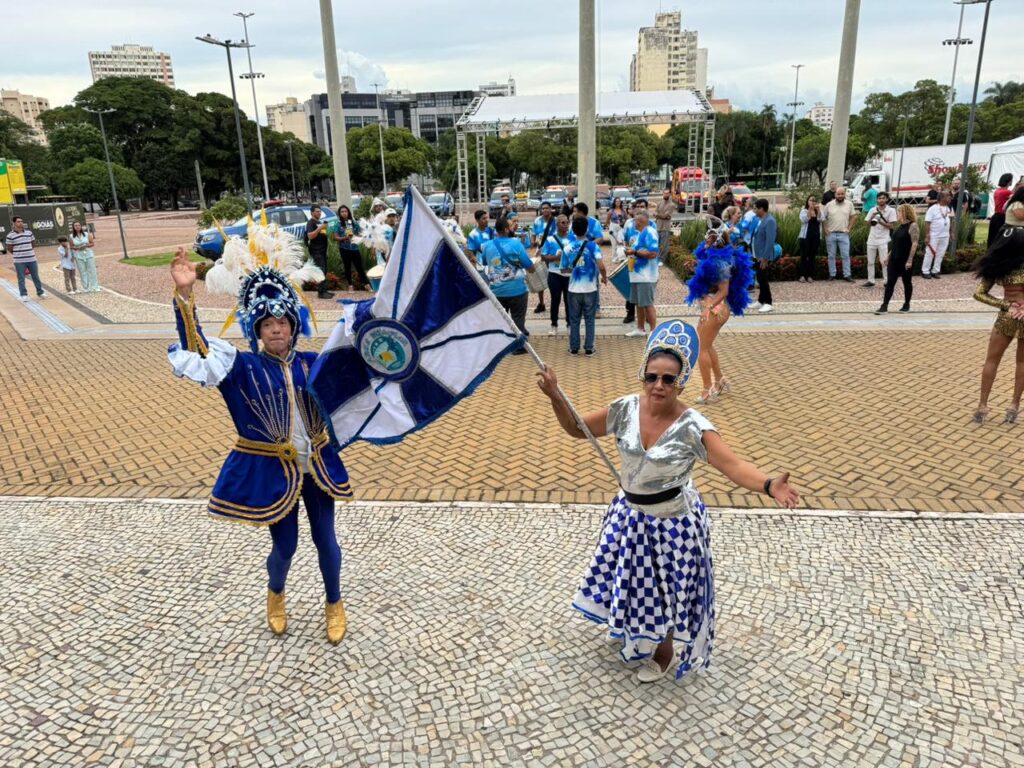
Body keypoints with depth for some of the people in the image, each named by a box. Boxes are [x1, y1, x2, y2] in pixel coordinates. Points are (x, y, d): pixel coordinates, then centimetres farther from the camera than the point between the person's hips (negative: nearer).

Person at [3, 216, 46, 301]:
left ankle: (40, 292, 24)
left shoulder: (29, 232, 5)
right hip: (19, 261, -3)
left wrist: (29, 252, 12)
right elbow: (9, 249, 1)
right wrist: (17, 254, 5)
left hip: (32, 259, 3)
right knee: (21, 279, 2)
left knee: (36, 277, 12)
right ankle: (23, 295, 10)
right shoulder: (10, 235, -7)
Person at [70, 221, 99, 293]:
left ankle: (94, 286, 8)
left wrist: (86, 245, -15)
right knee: (83, 272, 3)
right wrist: (77, 248, -15)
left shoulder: (87, 234, 1)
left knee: (91, 271, 2)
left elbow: (92, 243, 3)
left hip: (89, 254, 0)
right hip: (79, 256, 0)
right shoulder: (72, 236, 1)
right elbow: (71, 246, 4)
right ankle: (86, 288, 8)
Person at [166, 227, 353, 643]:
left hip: (315, 463, 2)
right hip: (268, 469, -2)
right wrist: (184, 294, -34)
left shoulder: (312, 364, -1)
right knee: (285, 545, 10)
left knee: (325, 540, 10)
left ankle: (334, 603, 36)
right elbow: (195, 349, -22)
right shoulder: (243, 367, -9)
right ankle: (276, 595, 44)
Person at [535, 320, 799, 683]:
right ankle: (627, 629, 57)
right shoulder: (625, 409, -14)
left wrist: (769, 486, -50)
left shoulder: (692, 427, -26)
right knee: (630, 578, 24)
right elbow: (577, 428, -4)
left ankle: (664, 654, 44)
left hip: (673, 521, -4)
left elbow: (733, 465, -32)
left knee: (666, 588, 15)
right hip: (630, 513, 4)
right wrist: (555, 397, -18)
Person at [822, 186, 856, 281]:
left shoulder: (849, 204, 3)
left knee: (846, 255, 0)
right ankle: (832, 274, 14)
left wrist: (849, 228, 1)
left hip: (843, 234, 0)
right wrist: (825, 230, -3)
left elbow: (853, 217, 9)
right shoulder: (829, 205, 0)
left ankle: (847, 275, 5)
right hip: (830, 234, 0)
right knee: (831, 256, 7)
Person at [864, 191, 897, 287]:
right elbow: (868, 224, 7)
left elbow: (892, 226, -7)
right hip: (871, 240, 4)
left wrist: (881, 222, -19)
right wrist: (872, 216, -11)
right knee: (870, 261, 7)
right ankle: (871, 280, 16)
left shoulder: (891, 211, -4)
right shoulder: (872, 210, 6)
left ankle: (887, 281, 4)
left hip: (883, 240, -4)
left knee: (884, 262, -4)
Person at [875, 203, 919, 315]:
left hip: (905, 261, -7)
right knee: (890, 282, 0)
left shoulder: (913, 226, -12)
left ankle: (907, 305, 19)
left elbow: (914, 244, -18)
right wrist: (889, 255, 18)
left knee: (906, 282, 6)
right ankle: (884, 306, -3)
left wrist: (910, 260, -22)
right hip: (894, 259, 7)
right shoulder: (900, 226, 12)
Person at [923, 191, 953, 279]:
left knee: (940, 254, 9)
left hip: (945, 236, 6)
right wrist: (927, 236, -18)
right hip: (934, 236, -6)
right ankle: (925, 271, 5)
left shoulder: (949, 208, 8)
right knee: (930, 254, -2)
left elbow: (951, 221, 22)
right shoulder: (933, 208, -11)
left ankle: (935, 271, 17)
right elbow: (927, 223, -14)